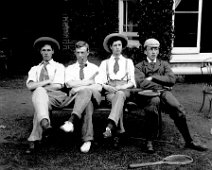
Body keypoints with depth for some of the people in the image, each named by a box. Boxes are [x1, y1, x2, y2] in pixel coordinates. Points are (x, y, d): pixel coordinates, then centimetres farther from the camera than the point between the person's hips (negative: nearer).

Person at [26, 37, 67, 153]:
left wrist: (38, 86, -2)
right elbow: (30, 86, 3)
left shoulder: (59, 67, 18)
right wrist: (48, 81, -4)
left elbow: (58, 86, -2)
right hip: (39, 95, 2)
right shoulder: (35, 69, 25)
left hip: (56, 96, -1)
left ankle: (33, 140, -45)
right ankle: (44, 123, -63)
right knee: (39, 92, -37)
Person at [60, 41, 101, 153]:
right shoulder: (70, 69, 26)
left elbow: (99, 87, 5)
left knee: (86, 91, -40)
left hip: (94, 95, 0)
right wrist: (89, 82, -1)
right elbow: (69, 83, 3)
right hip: (76, 95, 0)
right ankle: (87, 140, -46)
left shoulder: (95, 68, 23)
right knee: (87, 103, -39)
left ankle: (72, 121, -54)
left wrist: (80, 87, -7)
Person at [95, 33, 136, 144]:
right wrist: (107, 86, -14)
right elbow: (99, 81, 8)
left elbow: (132, 82, 11)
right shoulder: (104, 63, 21)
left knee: (119, 95, -38)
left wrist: (122, 87, -9)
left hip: (125, 90, -1)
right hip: (110, 91, 1)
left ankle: (110, 126, -56)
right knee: (116, 99, -36)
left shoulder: (128, 62, 21)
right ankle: (119, 130, -42)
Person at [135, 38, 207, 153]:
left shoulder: (164, 64, 25)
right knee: (154, 102, -39)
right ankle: (149, 141, -29)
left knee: (178, 110, -28)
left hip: (164, 92, 3)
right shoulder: (139, 66, 17)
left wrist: (153, 77, -1)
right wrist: (162, 84, -3)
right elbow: (142, 84, -4)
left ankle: (189, 142, -18)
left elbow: (172, 80, 5)